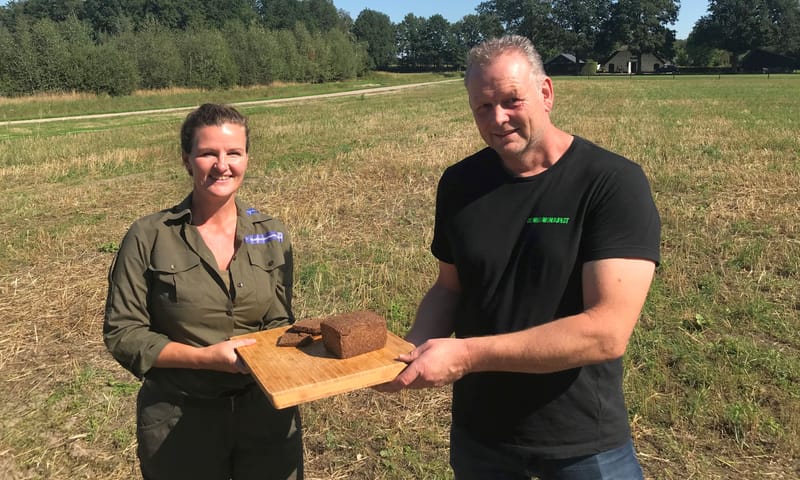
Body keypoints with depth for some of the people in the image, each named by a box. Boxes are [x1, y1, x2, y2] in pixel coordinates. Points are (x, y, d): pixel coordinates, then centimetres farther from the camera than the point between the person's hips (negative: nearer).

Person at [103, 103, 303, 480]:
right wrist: (207, 357, -20)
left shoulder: (272, 235, -1)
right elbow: (122, 333, -9)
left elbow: (279, 324, 4)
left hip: (267, 414, 3)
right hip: (180, 421, -2)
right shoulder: (149, 237, -10)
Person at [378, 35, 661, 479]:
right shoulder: (459, 183, -4)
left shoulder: (614, 183, -18)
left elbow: (608, 330, -25)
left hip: (583, 440, -3)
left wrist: (468, 354, -28)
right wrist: (415, 348, -13)